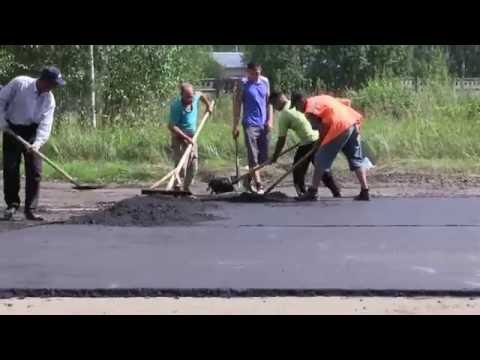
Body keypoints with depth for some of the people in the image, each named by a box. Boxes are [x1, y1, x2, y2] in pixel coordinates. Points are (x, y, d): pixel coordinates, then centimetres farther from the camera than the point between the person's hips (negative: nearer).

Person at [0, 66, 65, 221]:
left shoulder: (49, 99, -9)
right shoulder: (19, 83, -16)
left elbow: (45, 124, -16)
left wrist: (38, 142, -30)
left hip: (32, 132, 2)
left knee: (34, 171, -5)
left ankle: (30, 209, 2)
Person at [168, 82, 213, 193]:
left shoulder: (195, 98, -5)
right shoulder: (176, 106, -23)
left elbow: (201, 95, 23)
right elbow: (172, 126, -24)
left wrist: (208, 105, 14)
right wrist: (186, 137, -27)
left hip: (192, 138, 7)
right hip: (179, 138, -7)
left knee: (193, 166, 8)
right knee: (182, 166, -16)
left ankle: (186, 188, 21)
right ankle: (177, 188, -11)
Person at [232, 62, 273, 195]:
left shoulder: (265, 82, 9)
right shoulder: (243, 84, -5)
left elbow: (269, 101, 13)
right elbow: (237, 105, -4)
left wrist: (270, 120, 4)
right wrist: (236, 126, -7)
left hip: (264, 124, 5)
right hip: (250, 124, -5)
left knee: (263, 157, 9)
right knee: (253, 157, -8)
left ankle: (249, 180, 26)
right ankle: (259, 185, -9)